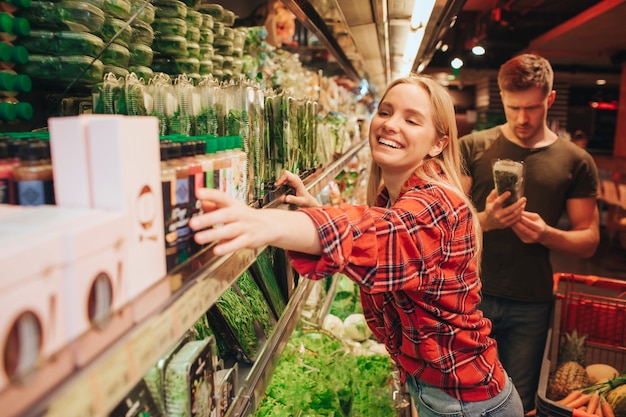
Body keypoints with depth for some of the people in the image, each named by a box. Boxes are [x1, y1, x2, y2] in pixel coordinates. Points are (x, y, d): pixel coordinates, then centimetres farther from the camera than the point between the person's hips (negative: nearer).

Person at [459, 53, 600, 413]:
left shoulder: (576, 162, 0)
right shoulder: (473, 148, -3)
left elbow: (589, 241, 2)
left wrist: (546, 234, -18)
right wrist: (484, 220, -24)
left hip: (530, 306, 1)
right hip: (471, 293, 0)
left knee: (518, 403, 15)